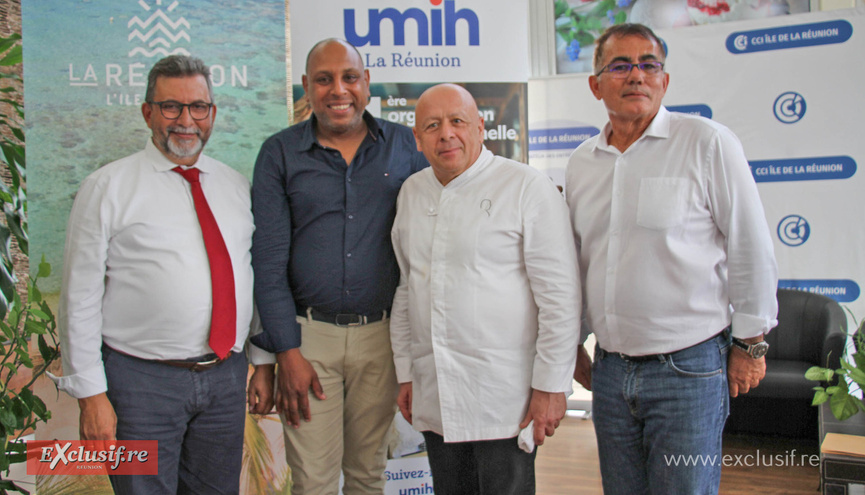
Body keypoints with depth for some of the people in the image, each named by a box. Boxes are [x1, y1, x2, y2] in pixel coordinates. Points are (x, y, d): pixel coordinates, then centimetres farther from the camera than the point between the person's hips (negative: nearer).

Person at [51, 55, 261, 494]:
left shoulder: (237, 186, 10)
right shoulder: (107, 187, -3)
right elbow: (79, 298, -6)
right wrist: (91, 394, -9)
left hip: (227, 375, 4)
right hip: (142, 379, -4)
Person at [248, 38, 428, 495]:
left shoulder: (405, 147, 4)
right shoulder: (280, 153, 1)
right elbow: (268, 260, -2)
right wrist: (286, 351, -6)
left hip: (382, 333, 1)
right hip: (309, 333, -1)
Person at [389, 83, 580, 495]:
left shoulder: (527, 188, -8)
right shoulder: (411, 192, 11)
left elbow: (560, 296, -10)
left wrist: (550, 386, -12)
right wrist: (405, 372, 15)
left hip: (504, 397, -5)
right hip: (435, 399, 6)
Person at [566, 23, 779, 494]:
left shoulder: (708, 143, -7)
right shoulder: (581, 163, 8)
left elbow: (750, 248, -5)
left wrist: (749, 344, -3)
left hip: (688, 367, -5)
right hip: (610, 368, 5)